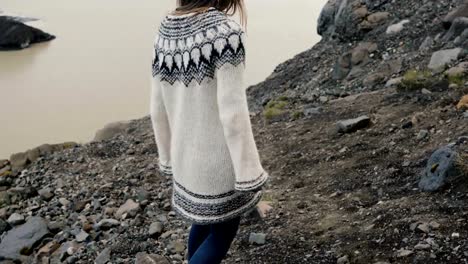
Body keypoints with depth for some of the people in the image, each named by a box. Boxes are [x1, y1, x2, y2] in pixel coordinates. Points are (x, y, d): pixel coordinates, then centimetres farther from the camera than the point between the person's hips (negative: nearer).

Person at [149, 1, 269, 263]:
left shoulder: (165, 34, -4)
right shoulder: (225, 31, -25)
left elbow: (159, 109, 3)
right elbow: (233, 114, -26)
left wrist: (168, 158, 16)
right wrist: (250, 175, -17)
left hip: (186, 157, 6)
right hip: (220, 161, -6)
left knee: (204, 219, 29)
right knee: (223, 233, 16)